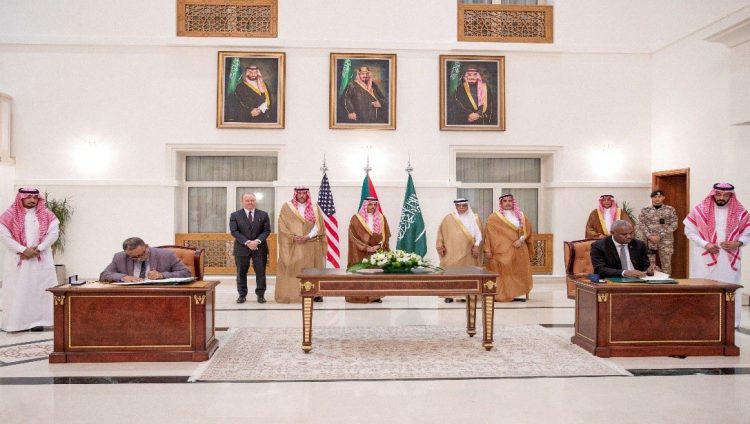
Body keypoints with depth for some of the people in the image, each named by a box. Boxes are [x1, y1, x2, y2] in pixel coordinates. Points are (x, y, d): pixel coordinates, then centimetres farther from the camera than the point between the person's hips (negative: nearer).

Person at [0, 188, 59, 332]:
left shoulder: (46, 214, 4)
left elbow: (53, 233, -3)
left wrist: (38, 249, -13)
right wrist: (23, 250, -14)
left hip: (41, 259, 1)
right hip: (18, 259, -1)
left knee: (40, 288, 1)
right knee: (17, 290, 0)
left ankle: (37, 320, 5)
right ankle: (15, 322, 6)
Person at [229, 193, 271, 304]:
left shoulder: (263, 214, 6)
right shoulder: (235, 215, 3)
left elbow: (267, 230, 1)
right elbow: (234, 231, -5)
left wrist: (257, 241, -14)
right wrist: (247, 242, -15)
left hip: (260, 248, 1)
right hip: (242, 248, 0)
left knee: (261, 272, 2)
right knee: (241, 273, 5)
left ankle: (260, 294, 12)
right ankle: (242, 294, 15)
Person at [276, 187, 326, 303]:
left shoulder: (314, 208, 8)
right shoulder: (287, 207, 5)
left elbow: (318, 226, 0)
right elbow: (283, 226, -1)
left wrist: (308, 237, -14)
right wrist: (293, 237, -14)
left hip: (311, 245, 1)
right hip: (292, 245, -1)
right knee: (292, 269, -3)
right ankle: (290, 295, -1)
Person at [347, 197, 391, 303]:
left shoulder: (381, 218, 10)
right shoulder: (356, 218, 0)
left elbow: (385, 235, 8)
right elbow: (354, 236, -5)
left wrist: (378, 246, -10)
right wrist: (366, 248, -14)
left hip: (378, 252, 3)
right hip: (361, 252, -3)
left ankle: (375, 296, 5)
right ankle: (360, 296, 0)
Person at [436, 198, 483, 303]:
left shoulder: (474, 218, 9)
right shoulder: (449, 218, 7)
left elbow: (479, 233, 4)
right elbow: (441, 232, 8)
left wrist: (476, 246, -9)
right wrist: (440, 246, -1)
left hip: (468, 251, 1)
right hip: (451, 251, 0)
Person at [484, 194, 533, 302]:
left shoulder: (521, 216, 12)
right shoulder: (494, 218, 1)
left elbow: (527, 230, 9)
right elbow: (488, 234, -3)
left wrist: (521, 239, -9)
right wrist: (487, 250, -10)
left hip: (519, 251, 4)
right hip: (502, 251, -4)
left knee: (520, 273, 2)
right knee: (503, 273, -7)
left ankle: (518, 293, 8)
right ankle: (501, 295, -4)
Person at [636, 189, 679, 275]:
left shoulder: (670, 210, 5)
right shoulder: (645, 210, 7)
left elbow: (674, 225, -2)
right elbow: (641, 224, 3)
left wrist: (660, 236, -11)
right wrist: (649, 236, -12)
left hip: (666, 240, 0)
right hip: (649, 240, 0)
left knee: (666, 264, 2)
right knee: (650, 264, 1)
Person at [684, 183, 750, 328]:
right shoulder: (700, 210, -3)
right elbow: (689, 230, 0)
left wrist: (737, 243, -12)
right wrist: (705, 244, -11)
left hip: (730, 258, 2)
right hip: (705, 257, -1)